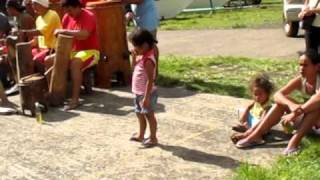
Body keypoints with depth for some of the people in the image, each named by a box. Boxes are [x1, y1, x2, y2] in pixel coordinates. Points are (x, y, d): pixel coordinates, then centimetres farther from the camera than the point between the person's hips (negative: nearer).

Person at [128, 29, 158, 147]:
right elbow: (134, 68, 17)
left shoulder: (148, 60, -25)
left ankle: (153, 138, 16)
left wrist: (146, 97, -26)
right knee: (140, 114, 20)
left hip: (146, 94, -10)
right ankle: (141, 136, 35)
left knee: (149, 115, 3)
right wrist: (134, 57, 0)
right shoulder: (142, 56, 3)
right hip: (139, 93, 10)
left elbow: (150, 80, -26)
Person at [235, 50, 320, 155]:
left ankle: (295, 139, -38)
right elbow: (277, 95, -19)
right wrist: (291, 105, -40)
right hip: (305, 120, 5)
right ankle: (256, 135, -18)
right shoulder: (299, 81, -6)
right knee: (282, 101, -12)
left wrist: (294, 114, -45)